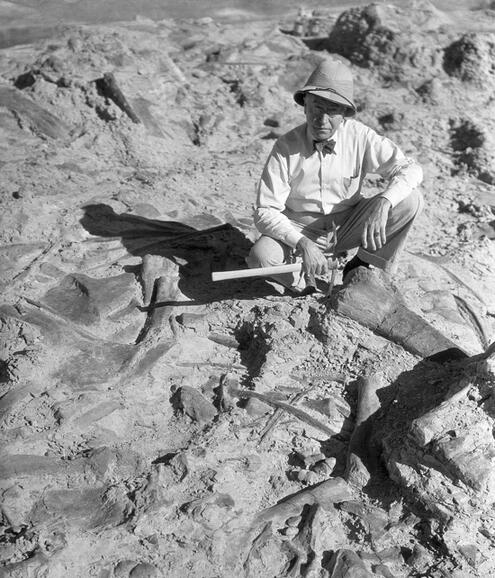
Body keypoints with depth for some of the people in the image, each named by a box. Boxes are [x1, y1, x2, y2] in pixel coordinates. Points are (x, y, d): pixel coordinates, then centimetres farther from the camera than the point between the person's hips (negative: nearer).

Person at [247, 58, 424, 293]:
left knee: (410, 200, -18)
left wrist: (383, 202, -34)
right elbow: (265, 212, -18)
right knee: (261, 256, -33)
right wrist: (302, 243, -34)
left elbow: (410, 169, -13)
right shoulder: (286, 147, -17)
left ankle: (362, 267, 1)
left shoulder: (360, 136, -12)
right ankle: (306, 284, 0)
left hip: (348, 227, 2)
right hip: (299, 231, -2)